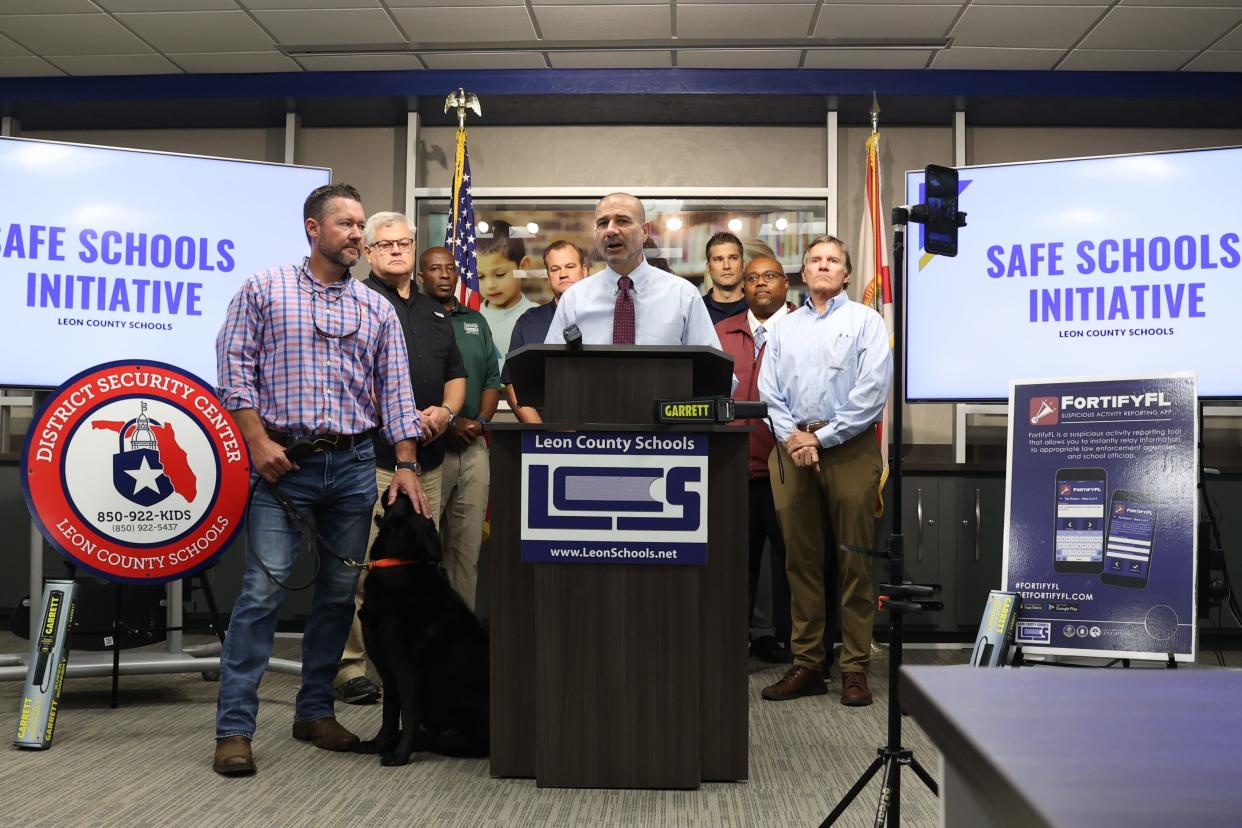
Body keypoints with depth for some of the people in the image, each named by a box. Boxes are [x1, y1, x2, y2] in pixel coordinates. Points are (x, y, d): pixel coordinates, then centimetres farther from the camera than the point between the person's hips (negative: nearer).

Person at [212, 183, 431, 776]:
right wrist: (258, 441, -11)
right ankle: (235, 728, -2)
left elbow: (396, 390, 9)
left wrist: (406, 465, 0)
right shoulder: (264, 290, 4)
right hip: (283, 460, -4)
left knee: (340, 591, 7)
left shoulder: (377, 310, 12)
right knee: (263, 589, -8)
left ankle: (316, 711, 21)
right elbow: (235, 367, -1)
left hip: (354, 464, 4)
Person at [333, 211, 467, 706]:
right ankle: (349, 667, 0)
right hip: (372, 455, -6)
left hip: (428, 457, 7)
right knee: (363, 564, -7)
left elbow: (456, 374, 23)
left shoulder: (434, 312, 21)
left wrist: (445, 411, 2)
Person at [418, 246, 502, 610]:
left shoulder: (476, 322, 18)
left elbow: (493, 379, 17)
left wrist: (480, 421, -1)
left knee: (468, 543, 7)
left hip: (473, 447, 5)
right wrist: (446, 422, -14)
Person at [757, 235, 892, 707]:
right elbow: (768, 390, 11)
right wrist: (791, 436, -6)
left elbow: (872, 392, -6)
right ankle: (807, 664, 12)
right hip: (792, 451, 4)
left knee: (854, 563, -3)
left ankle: (855, 668, 3)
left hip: (849, 450, -4)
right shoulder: (785, 328, 19)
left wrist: (823, 438, -9)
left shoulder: (865, 322, 6)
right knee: (801, 562, 5)